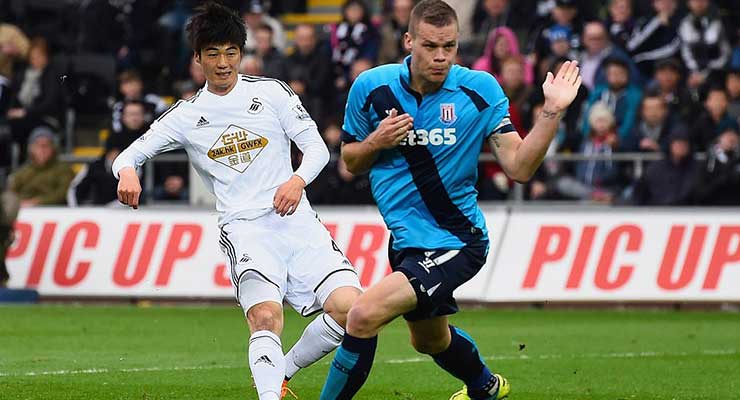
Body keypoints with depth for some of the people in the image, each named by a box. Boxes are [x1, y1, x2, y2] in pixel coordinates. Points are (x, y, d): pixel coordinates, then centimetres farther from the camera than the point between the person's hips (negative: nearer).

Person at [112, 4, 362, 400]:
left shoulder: (272, 92, 9)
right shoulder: (186, 115, 10)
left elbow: (317, 147, 7)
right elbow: (130, 154, 6)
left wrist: (298, 180, -14)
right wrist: (127, 172, -19)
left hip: (296, 220, 2)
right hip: (245, 229, -2)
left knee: (348, 306, -15)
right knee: (265, 315, -30)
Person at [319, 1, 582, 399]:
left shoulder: (478, 89, -12)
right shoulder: (371, 87, -5)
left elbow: (518, 167, -13)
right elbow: (351, 161, 7)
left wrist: (551, 112, -24)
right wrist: (377, 141, -14)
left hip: (453, 242, -6)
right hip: (406, 241, 6)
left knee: (362, 317, -25)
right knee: (429, 340, 30)